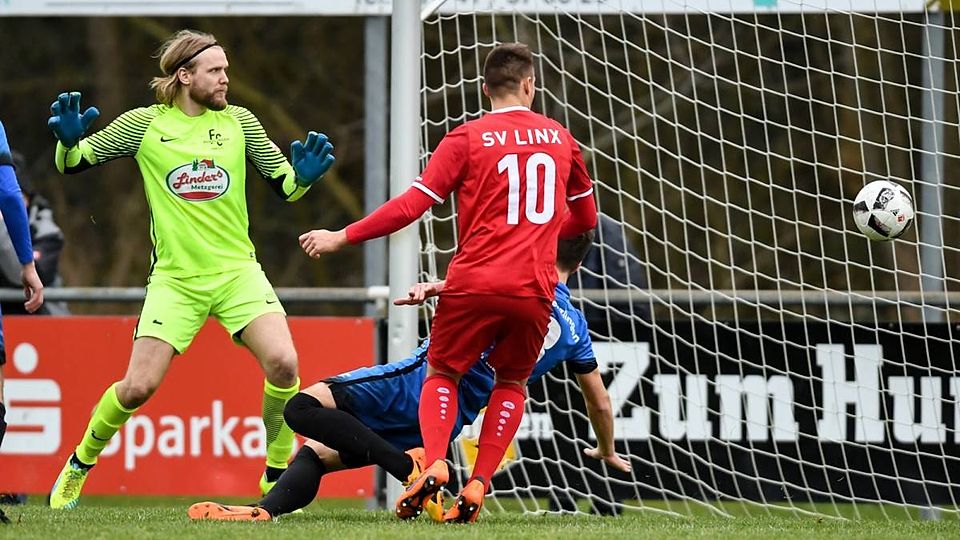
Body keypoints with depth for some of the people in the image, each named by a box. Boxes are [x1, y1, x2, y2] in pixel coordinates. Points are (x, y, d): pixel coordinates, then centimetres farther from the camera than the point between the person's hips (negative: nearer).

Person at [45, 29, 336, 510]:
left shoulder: (238, 122, 3)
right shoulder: (144, 125, -1)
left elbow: (285, 187, 8)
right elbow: (71, 164, 4)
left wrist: (304, 174, -15)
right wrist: (69, 140, -19)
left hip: (237, 271, 1)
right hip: (175, 277, -1)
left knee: (282, 362, -21)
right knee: (138, 387, -9)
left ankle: (278, 474, -2)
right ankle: (79, 465, 18)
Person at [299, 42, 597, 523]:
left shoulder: (467, 138, 0)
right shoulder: (559, 137, 11)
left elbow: (411, 205, -6)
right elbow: (585, 217, 22)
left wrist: (342, 237, 1)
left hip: (474, 283, -2)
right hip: (535, 288, 2)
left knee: (442, 374, 15)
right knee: (511, 383, 20)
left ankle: (434, 464, -10)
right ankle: (477, 485, 2)